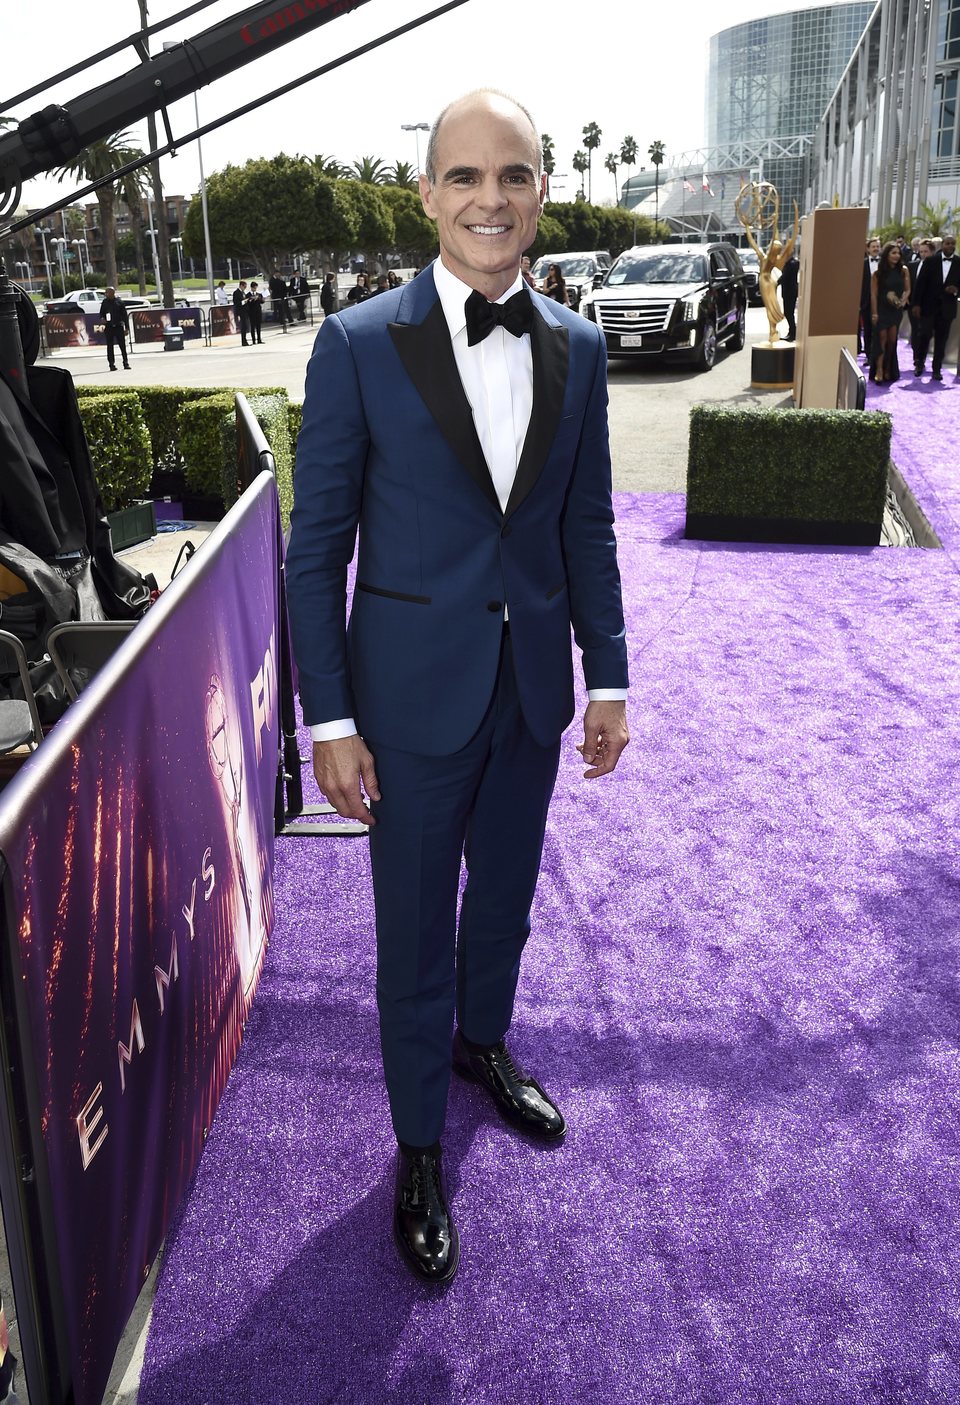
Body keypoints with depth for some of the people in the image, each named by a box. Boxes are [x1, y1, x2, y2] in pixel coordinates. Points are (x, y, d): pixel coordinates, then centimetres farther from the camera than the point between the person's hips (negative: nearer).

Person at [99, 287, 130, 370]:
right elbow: (101, 313, 14)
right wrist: (103, 319, -10)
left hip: (119, 326, -2)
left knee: (122, 345, -2)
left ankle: (126, 363, 4)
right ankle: (111, 364, 7)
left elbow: (124, 314, 5)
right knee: (110, 346, 3)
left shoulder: (119, 302, 3)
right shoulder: (105, 302, 8)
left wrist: (126, 327, 1)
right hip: (109, 327, 2)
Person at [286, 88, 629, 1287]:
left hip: (533, 685, 4)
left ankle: (484, 1045, 51)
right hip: (413, 691, -4)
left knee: (506, 893, 22)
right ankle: (420, 1150, 31)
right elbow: (316, 549, -9)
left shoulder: (577, 348, 0)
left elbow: (587, 529, 7)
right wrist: (329, 720, -11)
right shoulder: (359, 346, -12)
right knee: (415, 932, 10)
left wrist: (607, 678, 6)